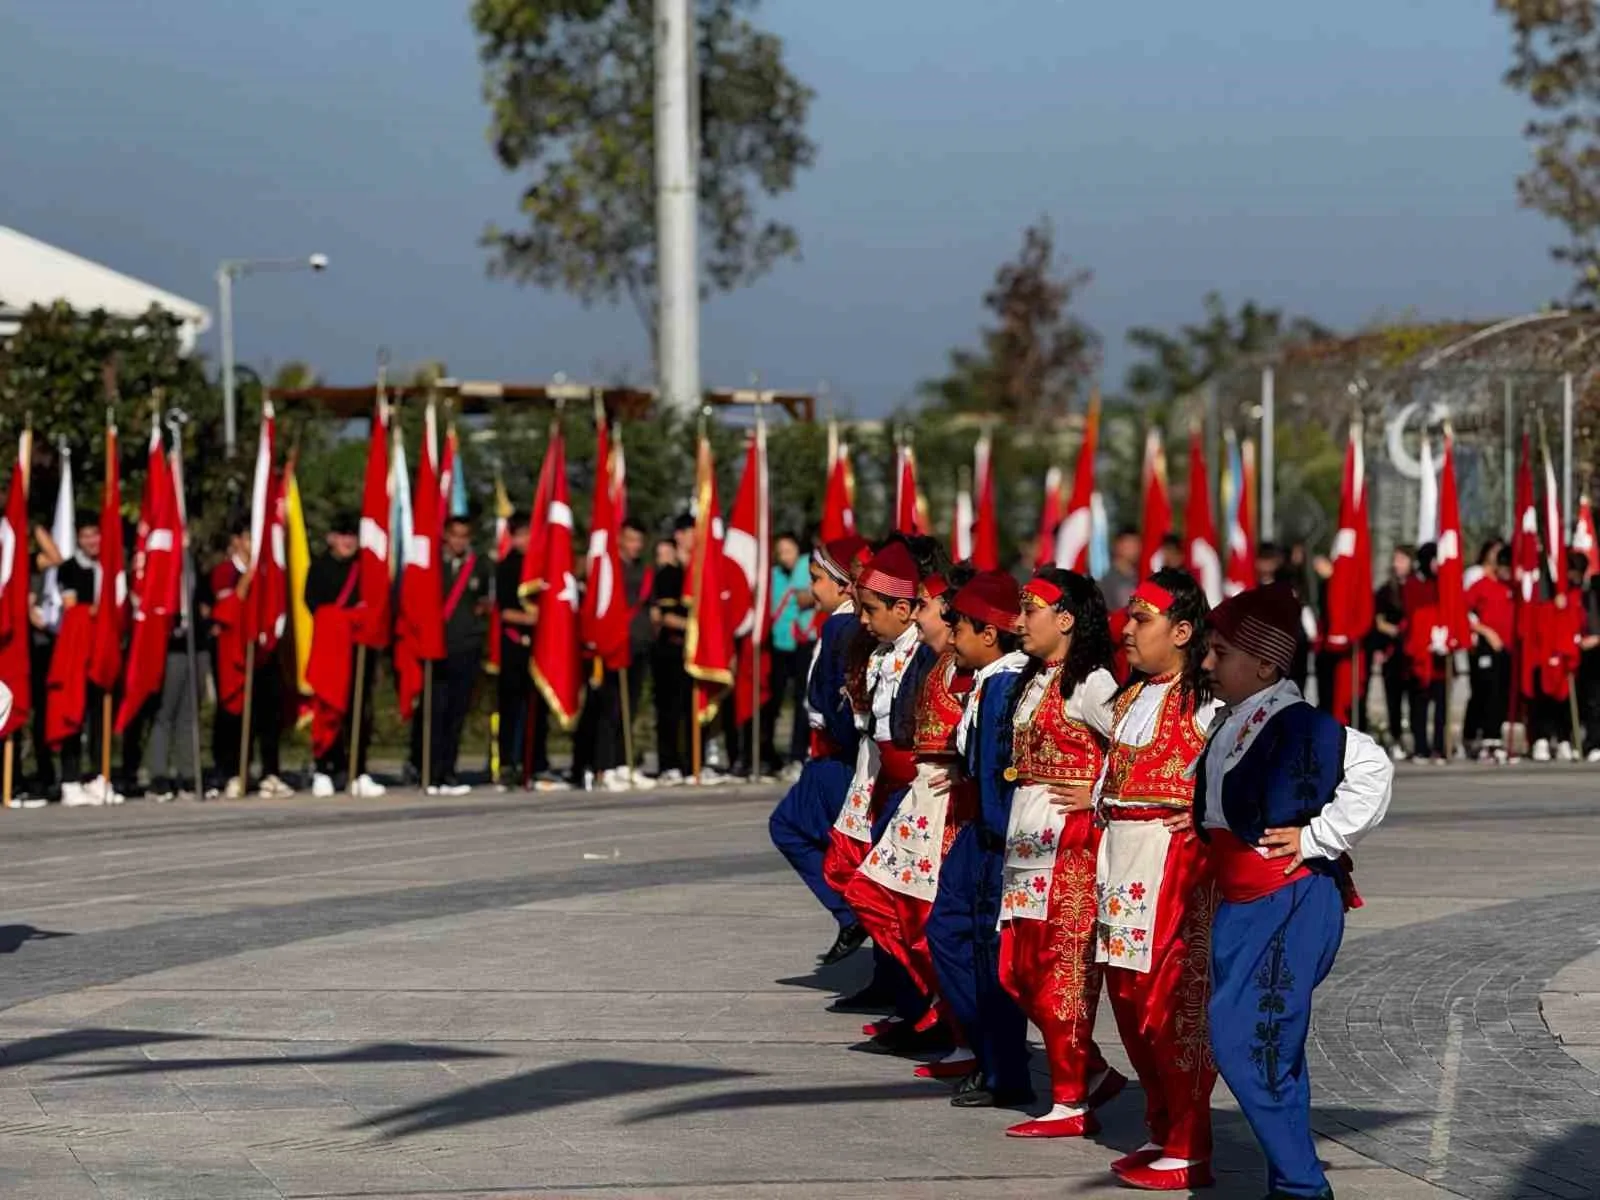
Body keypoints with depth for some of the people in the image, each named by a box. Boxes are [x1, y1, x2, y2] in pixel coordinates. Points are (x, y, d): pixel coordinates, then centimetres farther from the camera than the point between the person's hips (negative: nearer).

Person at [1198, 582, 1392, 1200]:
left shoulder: (1297, 726, -17)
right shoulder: (1228, 721, 11)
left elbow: (1372, 769, -26)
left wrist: (1317, 838, -19)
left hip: (1292, 904, -9)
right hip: (1242, 904, 9)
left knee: (1243, 1044, -13)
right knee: (1272, 1051, 12)